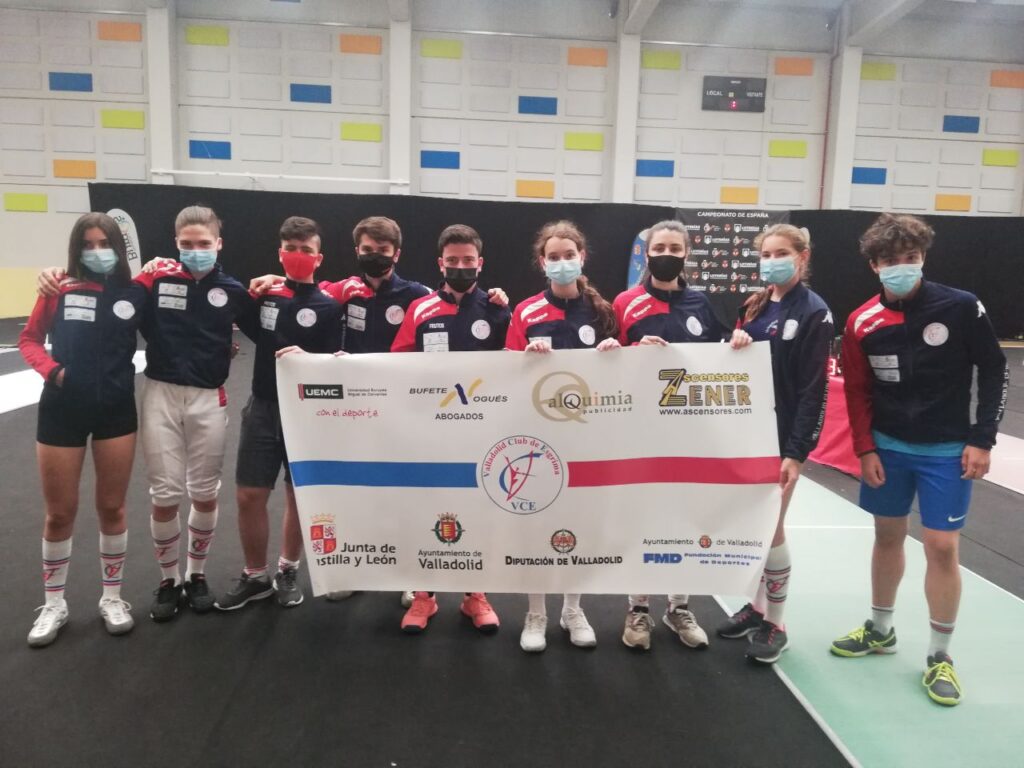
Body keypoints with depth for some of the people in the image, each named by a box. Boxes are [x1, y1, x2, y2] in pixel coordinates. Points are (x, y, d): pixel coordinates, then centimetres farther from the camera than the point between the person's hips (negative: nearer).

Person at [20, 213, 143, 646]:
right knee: (59, 513, 10)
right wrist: (51, 369, -13)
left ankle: (112, 597, 28)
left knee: (112, 508, 11)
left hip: (116, 411, 1)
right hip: (62, 411, 0)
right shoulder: (60, 289, -4)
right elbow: (29, 340, 4)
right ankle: (54, 604, 29)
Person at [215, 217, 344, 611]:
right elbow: (249, 331, 16)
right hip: (263, 408, 2)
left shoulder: (328, 307, -5)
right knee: (249, 495, 4)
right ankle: (255, 576, 24)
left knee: (298, 496, 10)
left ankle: (288, 572, 29)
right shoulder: (262, 293, 2)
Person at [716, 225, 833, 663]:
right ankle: (757, 606, 30)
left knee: (771, 528, 0)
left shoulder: (814, 313, -9)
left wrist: (797, 452, -17)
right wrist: (735, 345, -9)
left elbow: (813, 389, -13)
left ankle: (775, 625, 15)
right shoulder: (754, 306, 10)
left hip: (782, 437, -6)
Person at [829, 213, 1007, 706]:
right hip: (888, 447, 2)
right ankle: (880, 630, 33)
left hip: (947, 451, -2)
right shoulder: (862, 323, -8)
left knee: (942, 547, -1)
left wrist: (982, 439, -7)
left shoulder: (962, 307, -13)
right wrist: (865, 449, -4)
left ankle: (939, 657, 16)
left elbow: (995, 370, -4)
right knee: (888, 536, 14)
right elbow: (858, 392, 1)